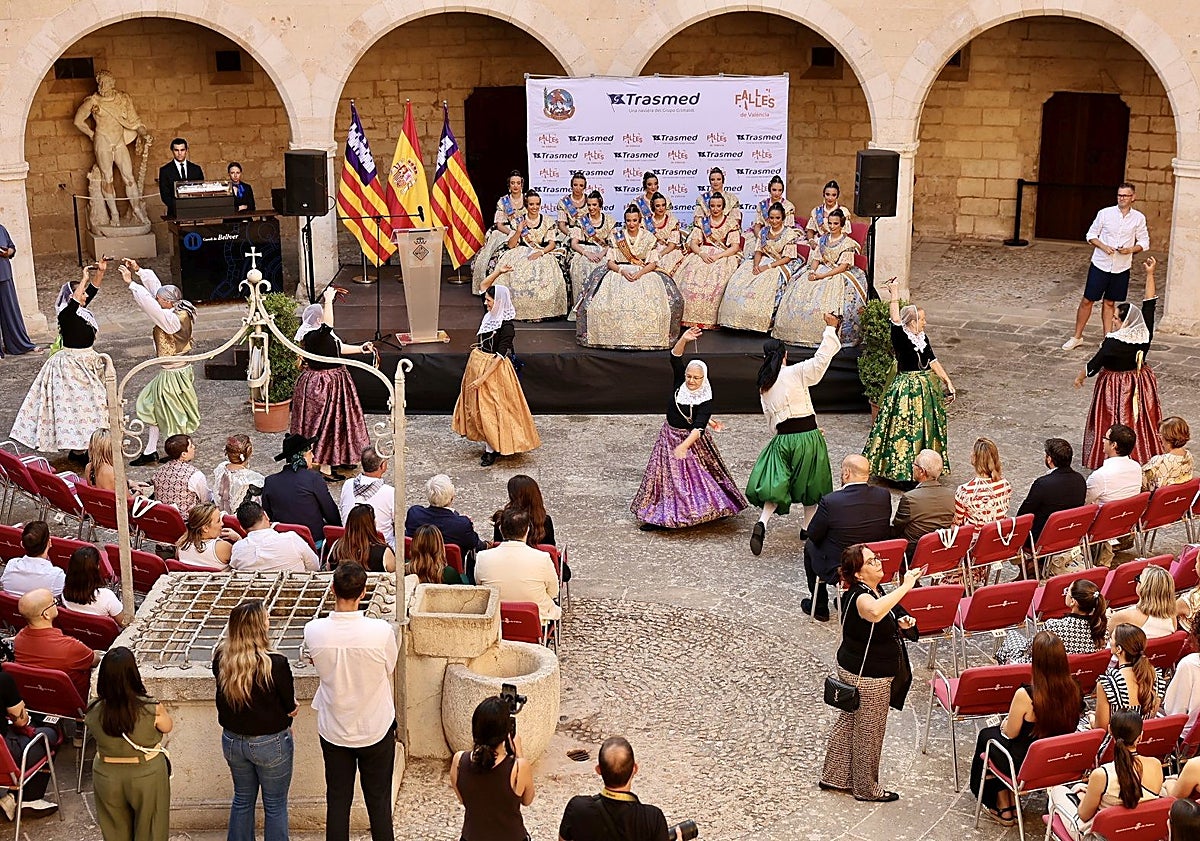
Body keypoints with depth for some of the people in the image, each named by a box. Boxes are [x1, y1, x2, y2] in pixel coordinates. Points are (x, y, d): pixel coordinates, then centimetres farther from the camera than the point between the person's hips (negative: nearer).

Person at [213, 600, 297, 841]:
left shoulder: (220, 659, -11)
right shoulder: (275, 664, -26)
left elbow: (224, 699, 4)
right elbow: (290, 706, -13)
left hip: (232, 740, 5)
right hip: (270, 743, -5)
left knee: (242, 799, 23)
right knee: (275, 805, 13)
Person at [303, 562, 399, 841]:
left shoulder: (313, 631, -17)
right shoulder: (381, 632, -23)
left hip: (334, 731, 1)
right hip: (376, 729, -1)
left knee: (337, 802, 14)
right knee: (379, 802, 13)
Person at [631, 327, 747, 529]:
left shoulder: (705, 399, -21)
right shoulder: (680, 383, -10)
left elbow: (698, 427, -31)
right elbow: (675, 358, -18)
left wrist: (684, 446, -45)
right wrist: (684, 340, -36)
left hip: (692, 439, -4)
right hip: (670, 435, 4)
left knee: (697, 476, 4)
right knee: (664, 475, 8)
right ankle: (655, 517, 16)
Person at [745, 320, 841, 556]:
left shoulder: (764, 386, 7)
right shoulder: (796, 373, -9)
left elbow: (770, 419, 12)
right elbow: (822, 357, -12)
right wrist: (831, 328, -3)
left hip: (782, 439, 3)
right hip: (807, 437, -3)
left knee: (776, 485, 8)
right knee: (810, 483, 16)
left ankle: (762, 522, -16)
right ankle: (808, 526, 28)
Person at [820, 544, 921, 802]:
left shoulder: (875, 590, 3)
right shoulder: (860, 597, -28)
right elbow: (875, 612, -54)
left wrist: (900, 623, 0)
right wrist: (905, 586, -50)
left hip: (856, 671, 10)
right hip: (868, 676, -10)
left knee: (849, 722, 21)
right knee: (869, 732, 7)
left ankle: (834, 777, 36)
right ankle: (867, 789, 25)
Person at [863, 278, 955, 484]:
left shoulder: (922, 338, 7)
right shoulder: (901, 337, -12)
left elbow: (933, 361, 9)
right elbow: (895, 320, -28)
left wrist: (947, 382, 6)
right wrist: (894, 295, -26)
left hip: (925, 386, 7)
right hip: (906, 388, -7)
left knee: (925, 427, 16)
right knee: (903, 428, -3)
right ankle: (899, 468, 7)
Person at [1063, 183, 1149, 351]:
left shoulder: (1138, 218, -1)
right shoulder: (1105, 213, -6)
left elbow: (1144, 242, 6)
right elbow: (1091, 235, 2)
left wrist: (1130, 250, -13)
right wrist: (1103, 246, -16)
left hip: (1121, 268, 1)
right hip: (1100, 265, -1)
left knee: (1110, 303, 11)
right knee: (1087, 300, 2)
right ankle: (1077, 337, 13)